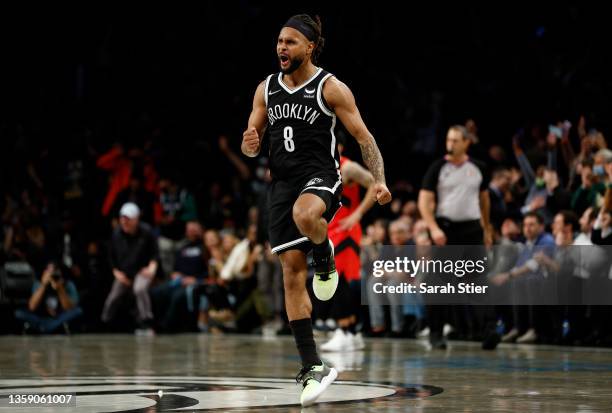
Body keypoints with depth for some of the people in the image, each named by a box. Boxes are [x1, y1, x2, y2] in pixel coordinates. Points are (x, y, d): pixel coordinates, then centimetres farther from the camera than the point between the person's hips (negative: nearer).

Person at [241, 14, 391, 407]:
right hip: (283, 183, 5)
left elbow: (363, 136, -3)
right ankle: (313, 367, 2)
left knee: (304, 215, -41)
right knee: (292, 270, -2)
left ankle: (325, 256, -3)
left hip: (321, 176, -5)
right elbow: (252, 142, 17)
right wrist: (250, 144, -8)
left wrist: (379, 180, -16)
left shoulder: (331, 88, -3)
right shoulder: (266, 89, 11)